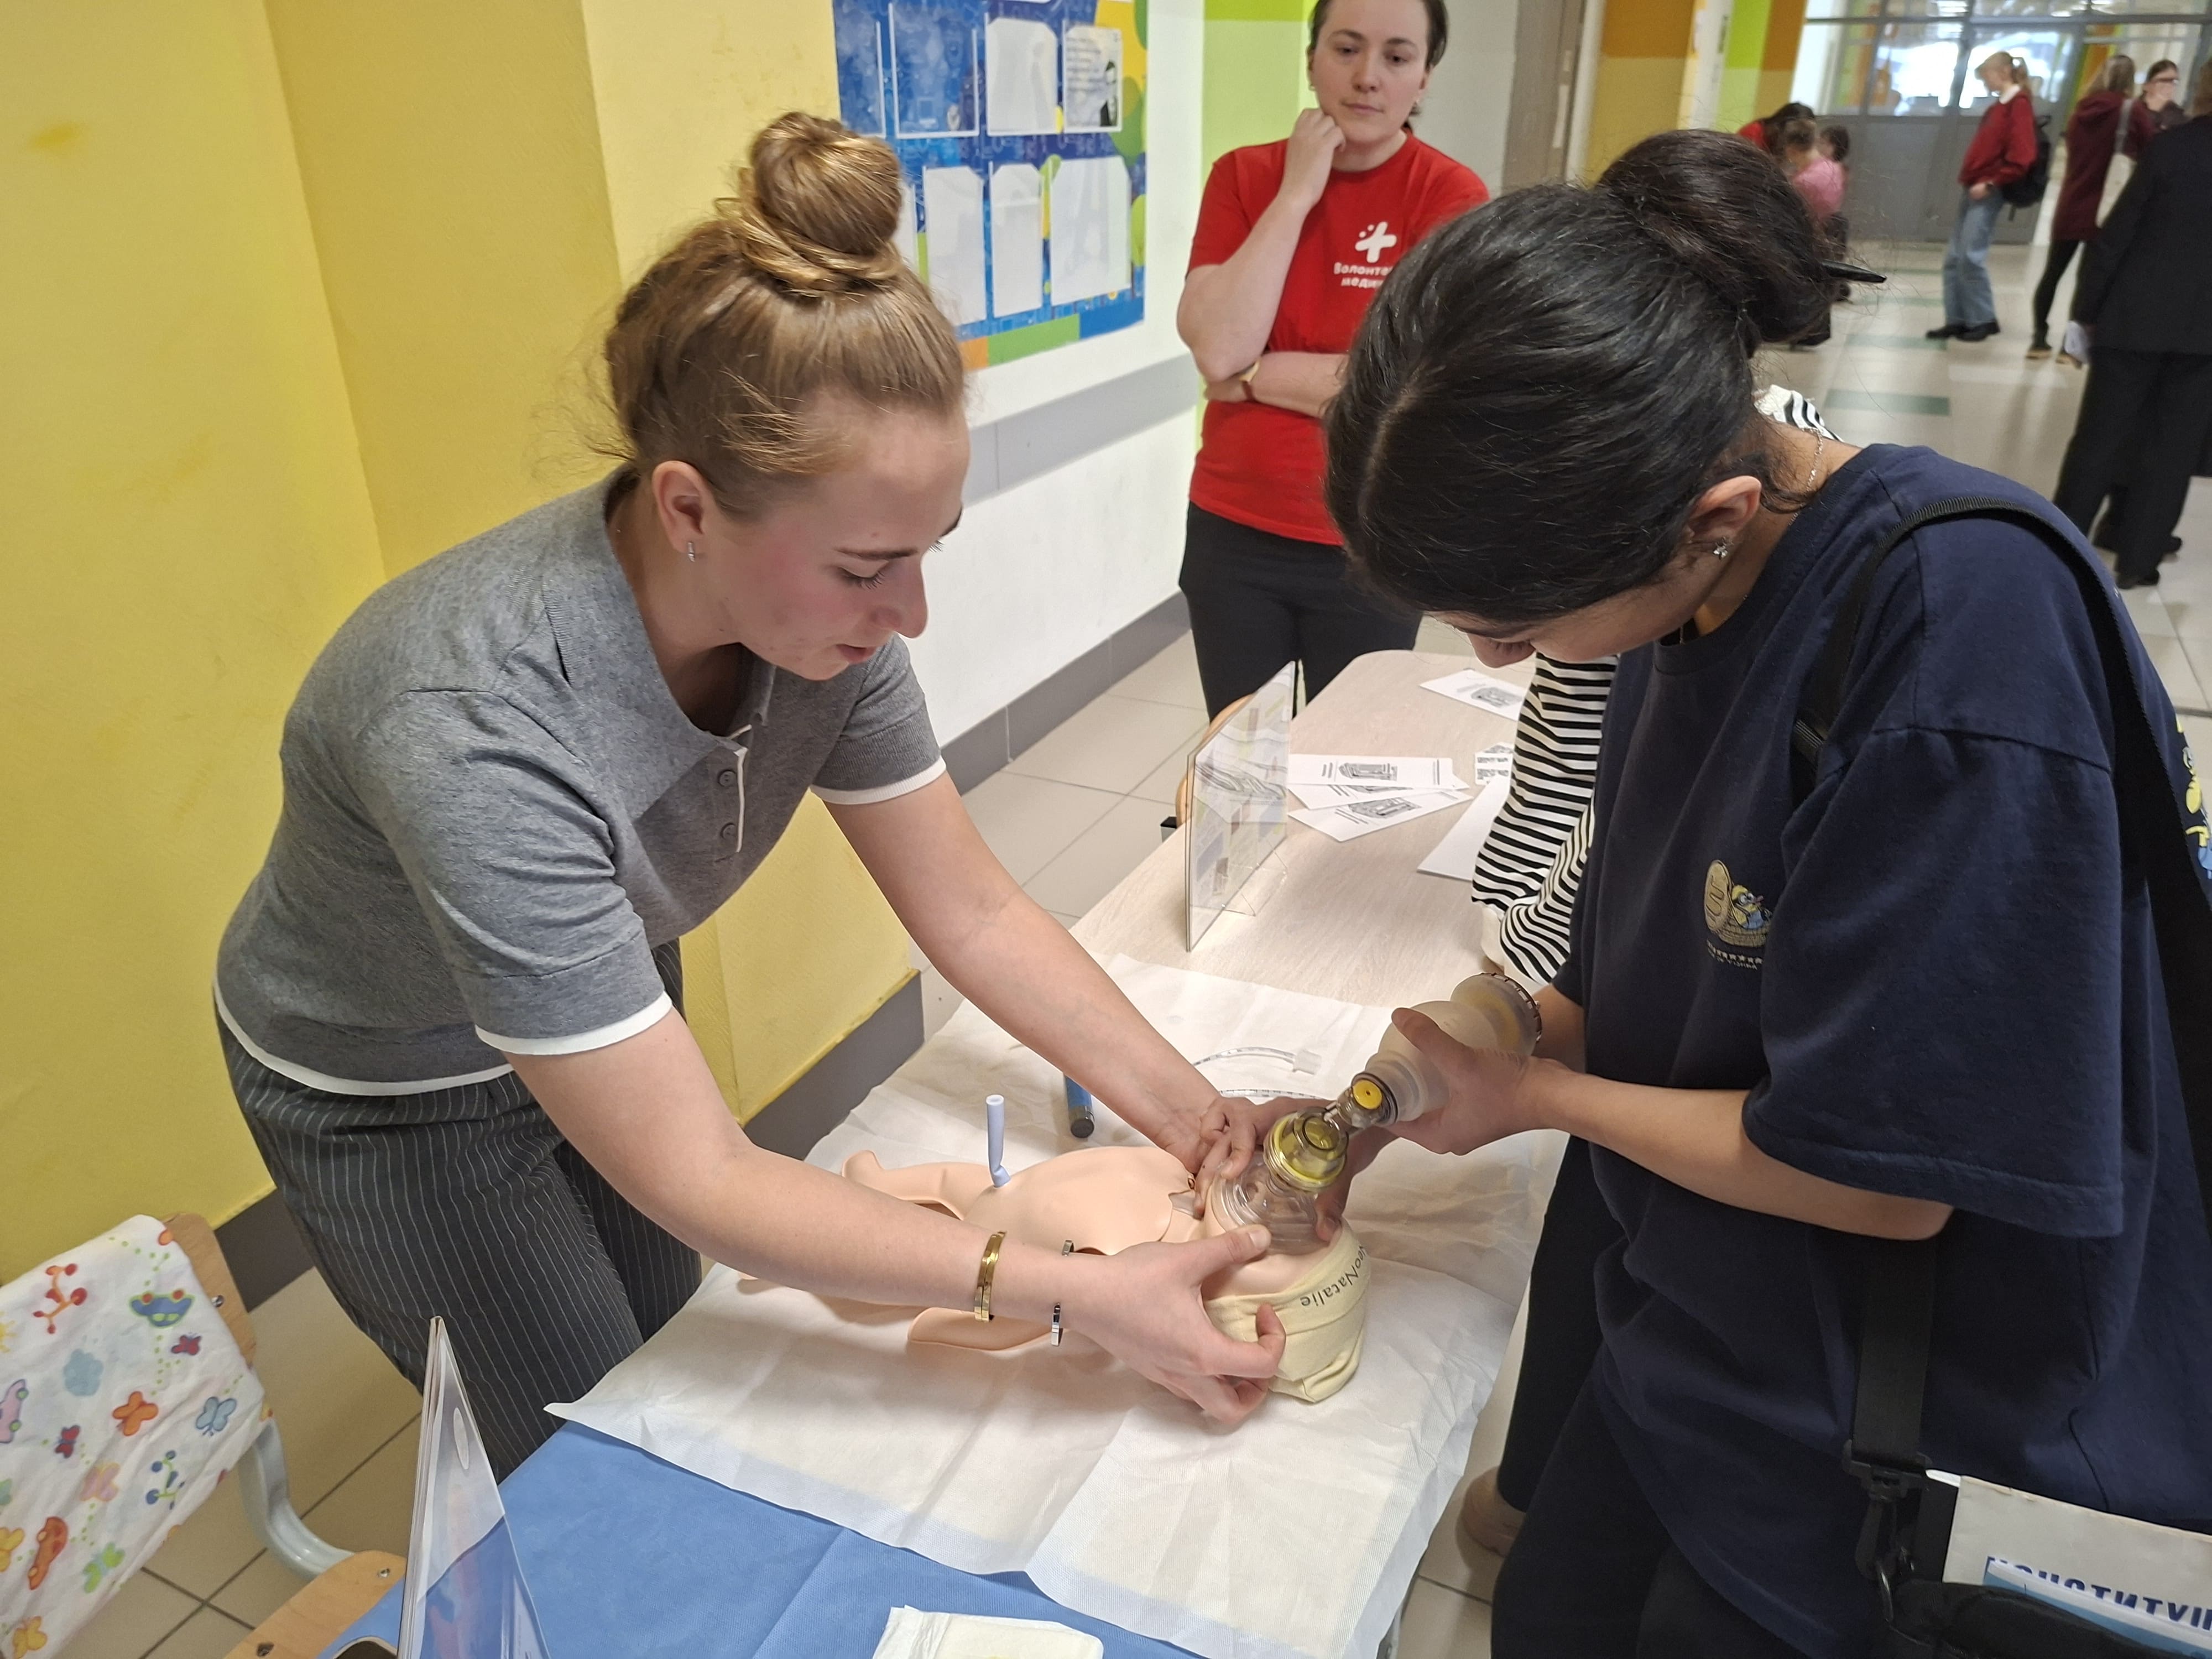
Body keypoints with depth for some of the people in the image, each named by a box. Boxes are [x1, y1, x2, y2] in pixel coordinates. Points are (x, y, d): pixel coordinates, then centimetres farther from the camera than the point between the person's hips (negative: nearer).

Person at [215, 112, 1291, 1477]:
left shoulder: (818, 599, -25)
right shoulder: (480, 736, -42)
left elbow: (972, 911, -15)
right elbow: (697, 1181, -37)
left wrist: (1205, 1126, -22)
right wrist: (1087, 1298, -37)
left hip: (606, 1007, 5)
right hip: (391, 1093, -5)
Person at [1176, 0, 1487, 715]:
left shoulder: (1450, 196, -8)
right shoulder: (1244, 176, 0)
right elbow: (1216, 347, -14)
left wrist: (1252, 375, -13)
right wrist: (1297, 193, -14)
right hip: (1233, 532, 2)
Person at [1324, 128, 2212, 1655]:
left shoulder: (1970, 626, -31)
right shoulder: (1693, 578, -8)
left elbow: (1884, 1175, -26)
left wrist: (1535, 1096, -14)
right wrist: (1518, 1037, -8)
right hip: (1705, 1329, 7)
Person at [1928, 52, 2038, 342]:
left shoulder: (2019, 105, -8)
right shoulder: (1997, 107, 18)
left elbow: (2020, 157, -17)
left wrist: (1990, 183, -16)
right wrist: (1970, 178, 10)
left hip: (1989, 191, -9)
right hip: (1975, 189, 9)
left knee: (1971, 256, -12)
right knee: (1953, 258, 5)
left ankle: (1984, 320, -3)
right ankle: (1957, 320, 8)